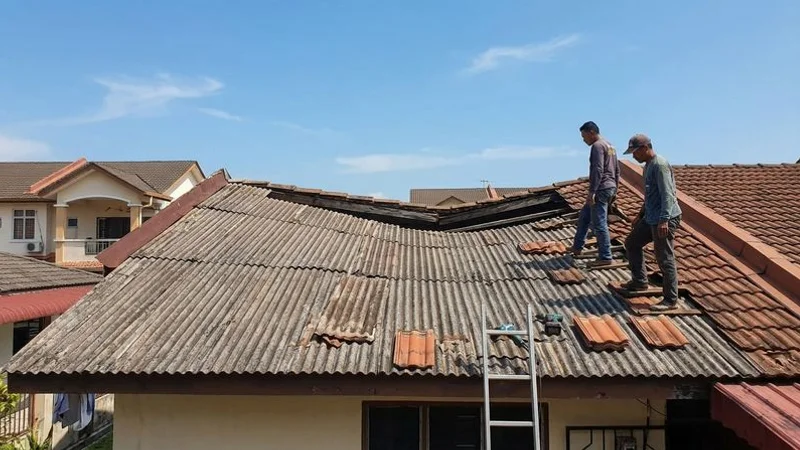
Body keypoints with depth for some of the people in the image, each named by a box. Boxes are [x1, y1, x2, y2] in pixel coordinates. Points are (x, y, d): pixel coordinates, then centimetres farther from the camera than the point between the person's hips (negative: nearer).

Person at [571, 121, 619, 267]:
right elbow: (617, 170, 21)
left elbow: (598, 170, -21)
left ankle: (605, 258, -3)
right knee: (584, 216, 19)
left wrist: (591, 192, -22)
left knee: (599, 224, -6)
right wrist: (614, 190, 25)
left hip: (601, 189, -11)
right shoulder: (610, 146, 19)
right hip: (610, 188, 11)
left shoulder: (597, 146, -12)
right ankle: (577, 248, 25)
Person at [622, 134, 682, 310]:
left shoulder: (660, 165, -16)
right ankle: (640, 281, 29)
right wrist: (640, 215, 28)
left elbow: (667, 195, -23)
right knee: (632, 243, 19)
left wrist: (663, 220, -29)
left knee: (665, 259, -6)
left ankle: (670, 300, 2)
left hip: (664, 220, -11)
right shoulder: (648, 165, 15)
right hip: (651, 218, 11)